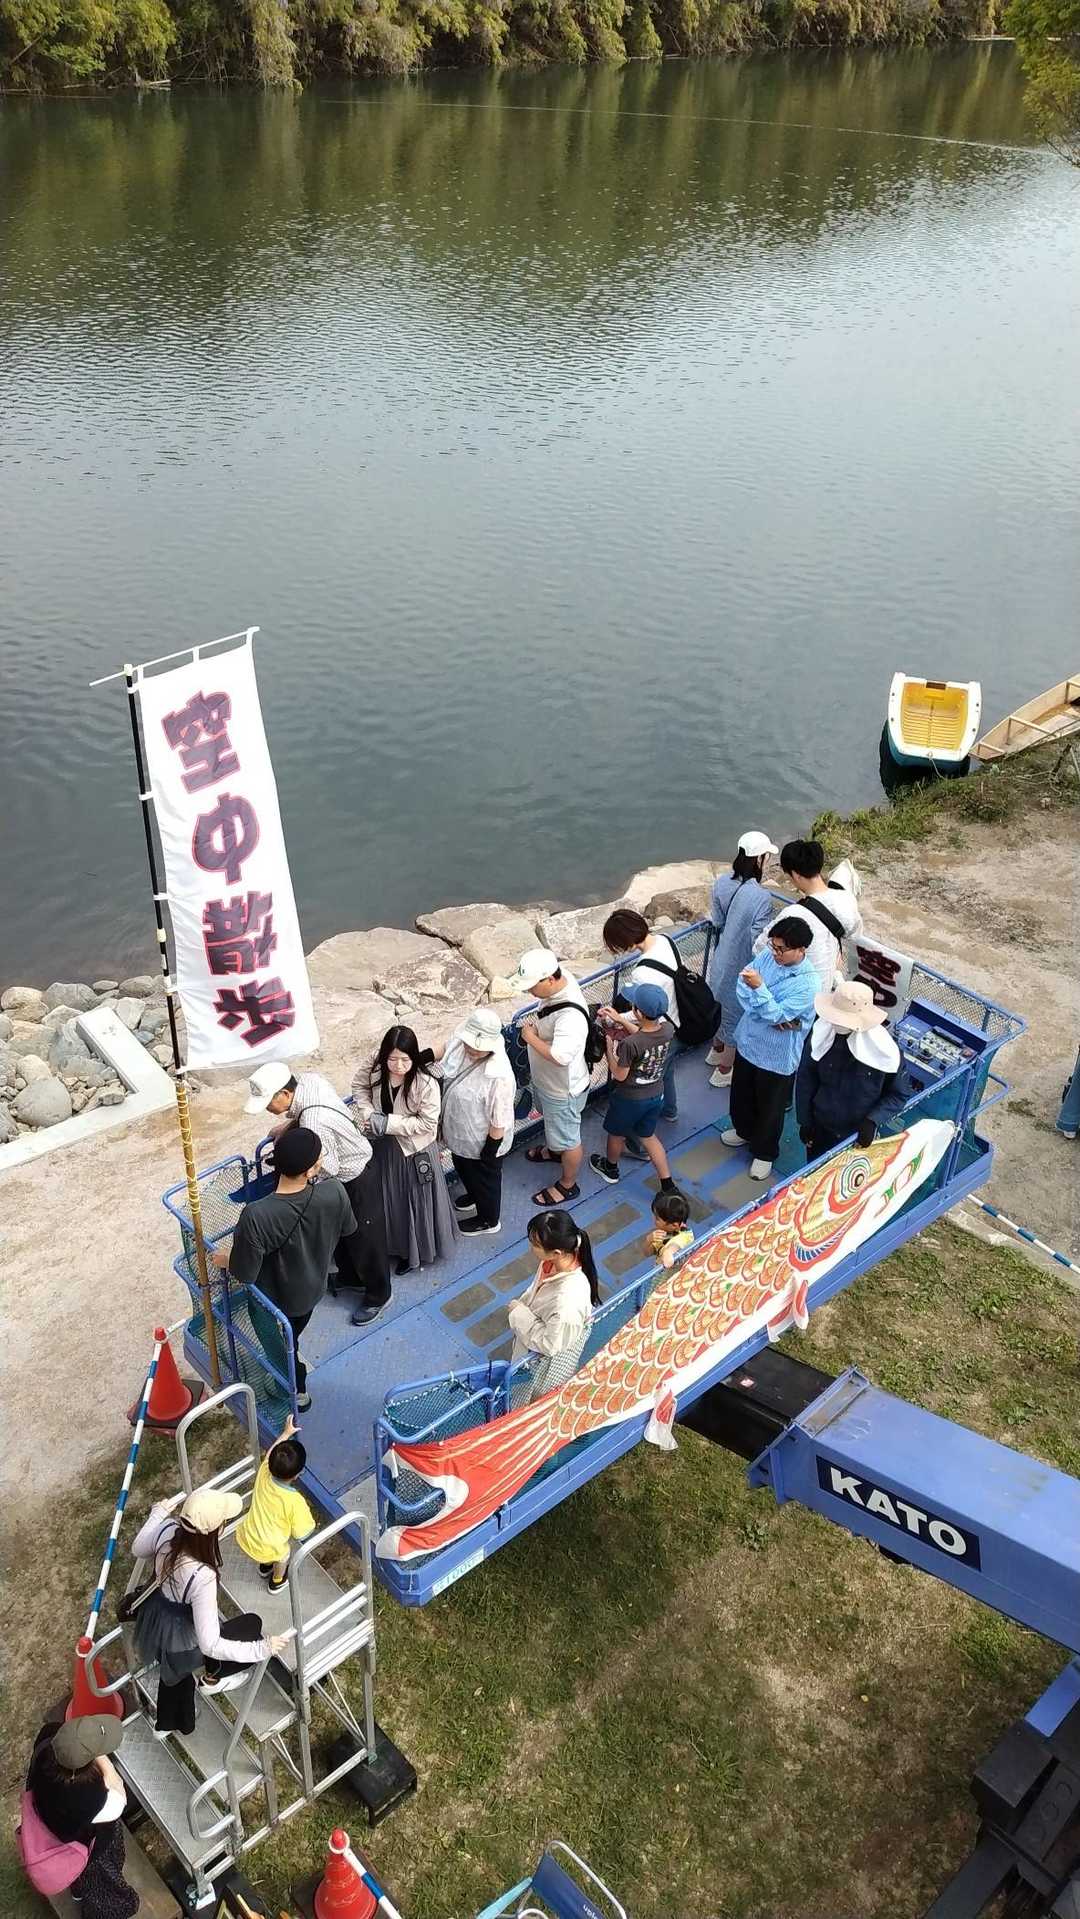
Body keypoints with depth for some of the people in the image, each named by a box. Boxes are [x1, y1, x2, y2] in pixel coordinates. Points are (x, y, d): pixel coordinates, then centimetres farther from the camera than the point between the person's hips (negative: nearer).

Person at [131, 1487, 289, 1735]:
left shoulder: (167, 1529, -25)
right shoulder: (202, 1577, -43)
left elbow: (138, 1549, 0)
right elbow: (210, 1645, -36)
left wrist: (158, 1513, 16)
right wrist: (263, 1649, -29)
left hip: (156, 1620, 6)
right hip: (184, 1641, -6)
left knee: (176, 1667, 37)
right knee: (252, 1624, 18)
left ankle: (167, 1722, 64)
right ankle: (211, 1677, 38)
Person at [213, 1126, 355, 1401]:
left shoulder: (256, 1216, -41)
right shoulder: (334, 1192, -32)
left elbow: (245, 1275, -27)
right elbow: (347, 1229, -9)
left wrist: (225, 1259, -6)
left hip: (274, 1301, -4)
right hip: (313, 1288, 4)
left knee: (278, 1348, 30)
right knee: (292, 1336, 37)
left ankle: (298, 1391, 54)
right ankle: (293, 1365, 65)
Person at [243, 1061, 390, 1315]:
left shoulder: (314, 1126, -41)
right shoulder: (308, 1078, -16)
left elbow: (329, 1169, -27)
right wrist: (290, 1123, -6)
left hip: (356, 1181, -9)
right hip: (349, 1167, 9)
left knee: (364, 1238, 14)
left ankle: (377, 1294, 36)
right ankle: (349, 1276, 51)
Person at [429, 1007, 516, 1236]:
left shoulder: (499, 1077, -42)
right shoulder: (460, 1039, -22)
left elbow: (499, 1123, -29)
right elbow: (444, 1049, 4)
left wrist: (488, 1156, -17)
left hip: (482, 1142, -7)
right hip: (460, 1132, 7)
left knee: (485, 1179, 23)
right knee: (463, 1168, 35)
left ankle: (488, 1220, 52)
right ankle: (474, 1196, 66)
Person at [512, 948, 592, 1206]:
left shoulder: (570, 1016, -42)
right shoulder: (560, 977, -14)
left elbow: (560, 1056, -46)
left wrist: (531, 1038, -33)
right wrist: (536, 1022, -3)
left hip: (563, 1089, -9)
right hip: (545, 1079, 9)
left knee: (567, 1138, 17)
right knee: (551, 1121, 36)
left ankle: (568, 1185, 40)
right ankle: (555, 1150, 64)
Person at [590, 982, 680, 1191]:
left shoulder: (629, 1044, -36)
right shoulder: (668, 1029, -19)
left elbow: (620, 1075, -21)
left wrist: (609, 1046, -10)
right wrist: (620, 1019, 2)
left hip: (630, 1099, -5)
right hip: (656, 1095, 5)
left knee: (617, 1135, 25)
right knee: (648, 1137, 27)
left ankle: (610, 1168, 53)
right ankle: (668, 1186, 31)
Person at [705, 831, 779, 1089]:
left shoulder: (721, 883, -11)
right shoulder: (761, 898, -32)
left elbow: (716, 920, 2)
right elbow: (758, 943, -26)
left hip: (721, 959, 7)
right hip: (742, 968, -6)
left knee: (721, 1006, 30)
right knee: (738, 1015, 17)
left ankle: (716, 1050, 54)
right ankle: (724, 1069, 35)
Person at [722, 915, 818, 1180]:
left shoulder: (807, 984, -29)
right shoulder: (769, 955, -11)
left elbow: (776, 1014, -29)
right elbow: (742, 987, -11)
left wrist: (759, 987, -41)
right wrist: (770, 1016, -22)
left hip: (777, 1056, -6)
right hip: (748, 1041, 6)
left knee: (770, 1107, 16)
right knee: (741, 1093, 28)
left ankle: (764, 1152, 40)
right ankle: (744, 1131, 56)